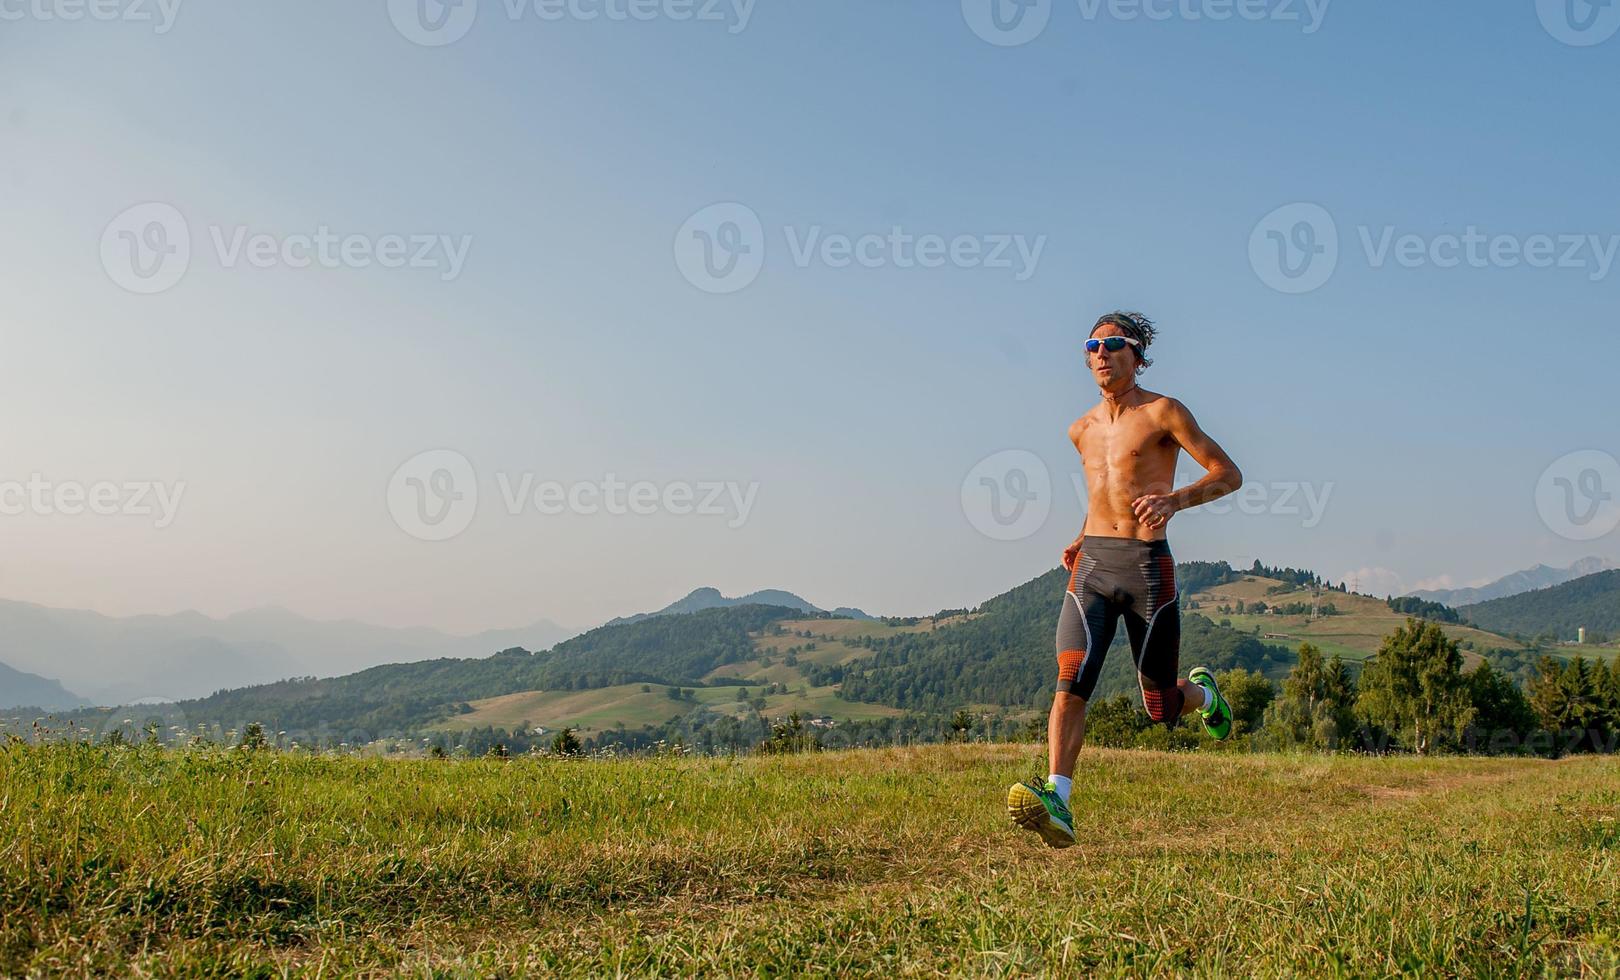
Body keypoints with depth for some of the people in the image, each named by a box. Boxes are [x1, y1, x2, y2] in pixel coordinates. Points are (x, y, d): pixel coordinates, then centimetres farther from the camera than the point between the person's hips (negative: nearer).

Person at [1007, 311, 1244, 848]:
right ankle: (1056, 801, -24)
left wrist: (1174, 499, -23)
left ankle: (1203, 691, 42)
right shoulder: (1082, 430, 17)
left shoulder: (1164, 412, -1)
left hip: (1146, 565, -4)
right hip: (1090, 564, 4)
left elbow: (1229, 474, -5)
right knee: (1071, 681, -17)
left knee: (1162, 707, 7)